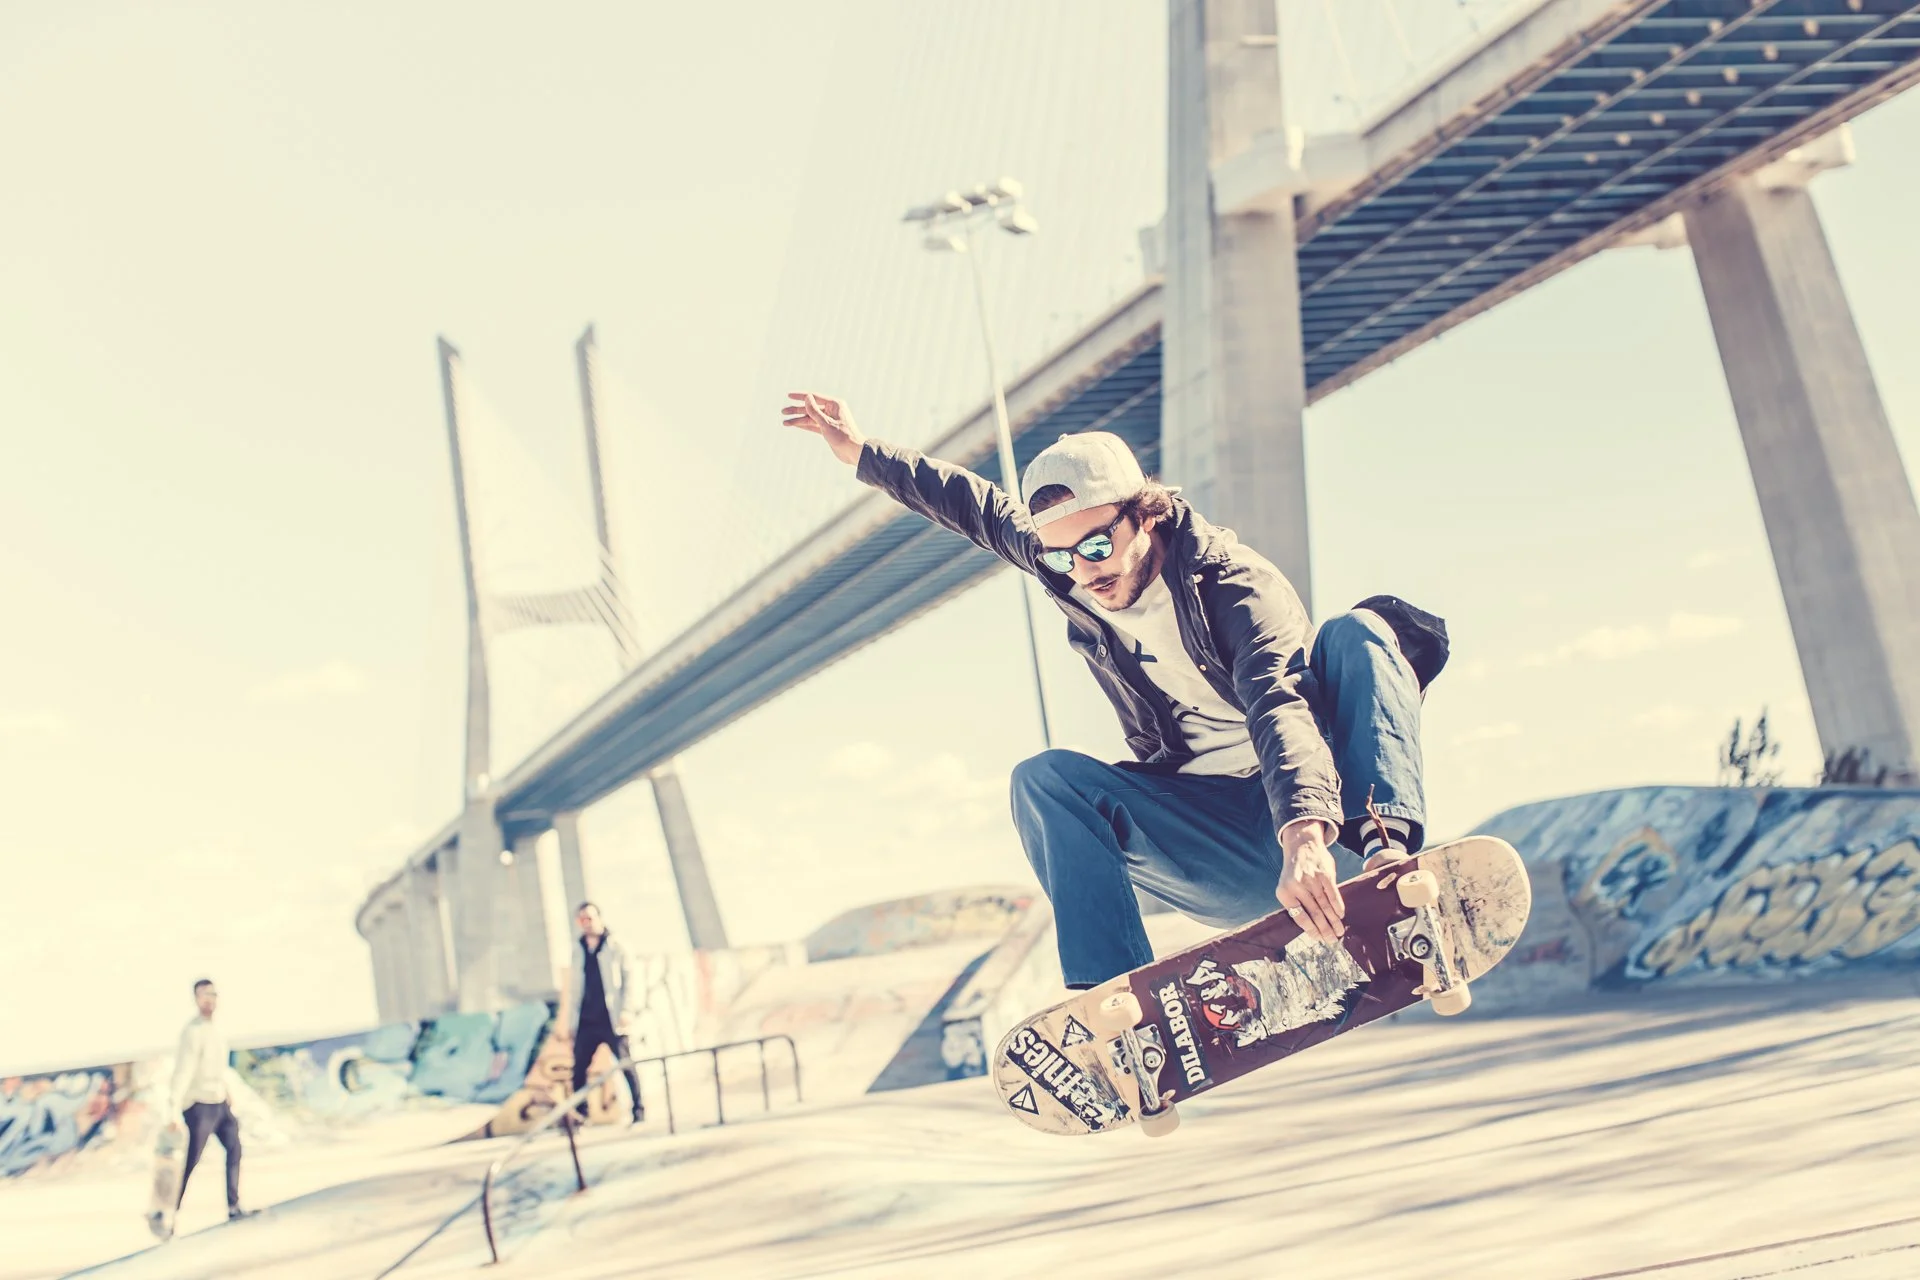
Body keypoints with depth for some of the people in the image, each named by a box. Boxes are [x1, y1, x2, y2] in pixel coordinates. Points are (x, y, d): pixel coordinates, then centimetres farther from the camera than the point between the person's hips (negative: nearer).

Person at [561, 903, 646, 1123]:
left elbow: (631, 980, -2)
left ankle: (639, 1110, 3)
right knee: (578, 1070, 0)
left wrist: (627, 1010, -14)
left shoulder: (616, 949, 3)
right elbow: (574, 988, 18)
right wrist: (571, 1022, 13)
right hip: (586, 1022, 4)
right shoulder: (578, 952, 15)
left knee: (626, 1065, -6)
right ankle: (581, 1114, 9)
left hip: (611, 1021, -4)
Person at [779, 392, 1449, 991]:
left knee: (1356, 631, -25)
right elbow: (986, 509, 16)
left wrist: (1305, 834, -52)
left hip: (1317, 802, -4)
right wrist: (862, 451, 20)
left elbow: (1278, 706, -35)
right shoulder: (1073, 581, -1)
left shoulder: (1231, 581, -17)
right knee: (1045, 779, -15)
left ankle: (1387, 849, -44)